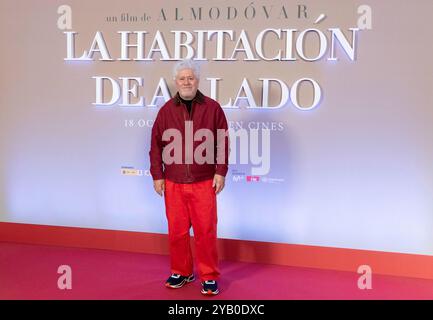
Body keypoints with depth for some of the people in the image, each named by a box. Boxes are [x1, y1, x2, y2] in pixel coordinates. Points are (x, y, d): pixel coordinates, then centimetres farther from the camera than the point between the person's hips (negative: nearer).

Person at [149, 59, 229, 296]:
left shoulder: (212, 108, 0)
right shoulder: (166, 110, 5)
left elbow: (223, 143, 1)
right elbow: (156, 145, 7)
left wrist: (220, 172, -4)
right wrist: (157, 175, 3)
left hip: (204, 182, -2)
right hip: (173, 183, 2)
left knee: (205, 230, 2)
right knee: (177, 231, 9)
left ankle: (209, 277, 15)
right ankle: (181, 272, 26)